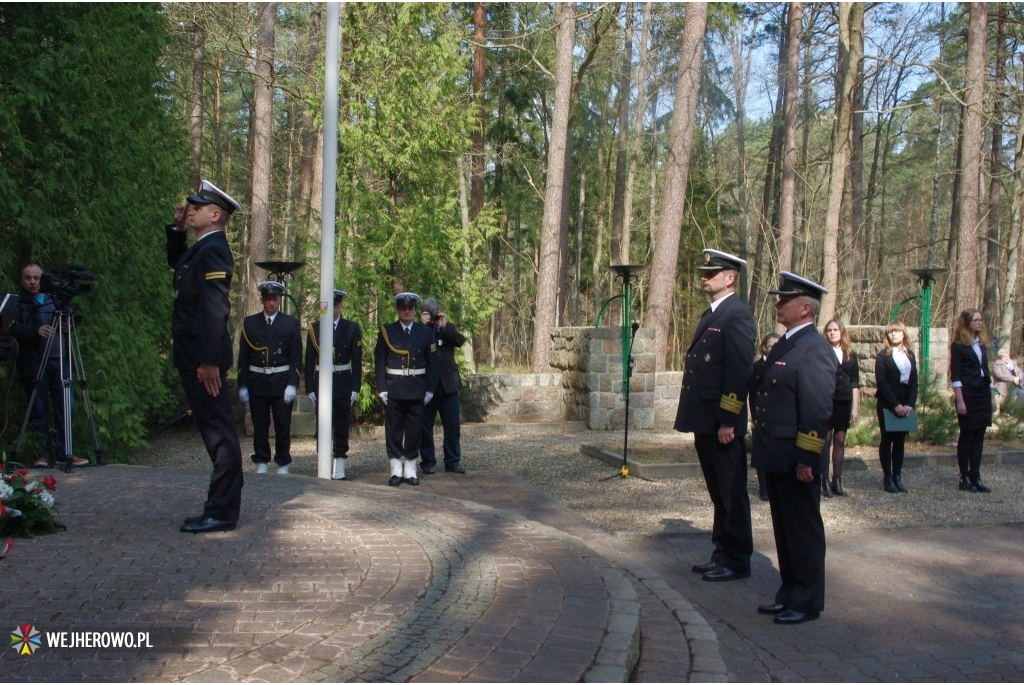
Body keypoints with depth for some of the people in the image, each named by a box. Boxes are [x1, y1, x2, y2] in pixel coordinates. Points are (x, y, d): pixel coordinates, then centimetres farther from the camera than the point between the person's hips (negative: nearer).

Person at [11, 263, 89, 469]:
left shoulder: (54, 298, 17)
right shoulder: (17, 302, 6)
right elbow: (13, 329, -9)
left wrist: (68, 326, 1)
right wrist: (35, 330, -25)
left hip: (59, 359, 3)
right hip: (33, 363, -3)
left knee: (65, 406, -2)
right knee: (38, 409, -1)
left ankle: (65, 452, 4)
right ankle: (45, 453, 7)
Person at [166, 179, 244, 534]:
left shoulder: (213, 250, -14)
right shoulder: (200, 248, 15)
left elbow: (214, 308, -22)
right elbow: (176, 262, 38)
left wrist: (210, 361, -25)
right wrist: (177, 228, 22)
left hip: (204, 358, -10)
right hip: (195, 356, 10)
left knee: (219, 432, -5)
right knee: (217, 430, 14)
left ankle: (221, 512, -1)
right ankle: (224, 505, 22)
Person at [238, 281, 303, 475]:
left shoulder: (291, 323, 2)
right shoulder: (250, 323, 5)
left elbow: (296, 357, -1)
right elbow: (243, 357, 5)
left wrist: (292, 385, -10)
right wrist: (242, 385, 0)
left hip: (282, 383, -1)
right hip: (257, 383, 1)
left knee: (283, 426, 3)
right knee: (260, 426, 6)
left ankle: (283, 464, 13)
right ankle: (261, 463, 17)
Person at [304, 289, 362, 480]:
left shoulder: (352, 328, 2)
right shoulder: (314, 328, 4)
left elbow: (357, 361, 1)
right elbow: (309, 361, 4)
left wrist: (355, 388, -5)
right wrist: (309, 388, -1)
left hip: (343, 385, -1)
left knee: (342, 429, 4)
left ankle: (339, 471, 10)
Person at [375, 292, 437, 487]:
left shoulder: (425, 332, 6)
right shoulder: (387, 331, 2)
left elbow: (431, 363, 6)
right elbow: (379, 362, 0)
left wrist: (430, 389, 1)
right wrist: (381, 389, -7)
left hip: (417, 390, 1)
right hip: (394, 389, -1)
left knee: (415, 430, 5)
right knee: (394, 430, 4)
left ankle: (410, 469, 14)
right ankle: (396, 470, 12)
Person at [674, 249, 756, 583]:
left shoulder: (737, 315, -13)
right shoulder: (712, 314, 17)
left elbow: (741, 372, -19)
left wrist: (728, 421, -21)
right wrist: (696, 418, 15)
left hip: (723, 424, -9)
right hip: (705, 421, 9)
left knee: (731, 492, 2)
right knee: (718, 491, 16)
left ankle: (737, 561, 12)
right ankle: (722, 553, 27)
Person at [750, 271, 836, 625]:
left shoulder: (815, 349, -15)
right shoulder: (784, 344, 15)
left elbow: (818, 410, -20)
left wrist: (806, 459, -22)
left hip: (796, 459, -9)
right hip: (776, 456, 9)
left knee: (803, 529, 3)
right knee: (783, 527, 17)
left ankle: (808, 602, 15)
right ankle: (789, 593, 28)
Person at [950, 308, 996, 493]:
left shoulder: (981, 343, 14)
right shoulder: (958, 345, -6)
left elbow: (986, 370, 17)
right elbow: (955, 376, -10)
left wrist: (992, 396, 13)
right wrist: (960, 401, -16)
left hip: (983, 394, 6)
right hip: (968, 394, -6)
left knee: (979, 436, 6)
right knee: (966, 435, 0)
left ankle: (975, 477, 11)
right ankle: (964, 478, 6)